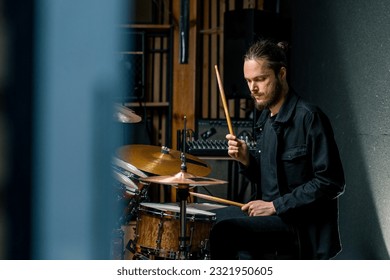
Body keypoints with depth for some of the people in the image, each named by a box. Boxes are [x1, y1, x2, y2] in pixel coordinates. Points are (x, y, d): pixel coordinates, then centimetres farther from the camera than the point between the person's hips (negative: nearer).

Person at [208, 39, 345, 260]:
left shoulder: (308, 117, -14)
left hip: (303, 230, -9)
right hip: (274, 220, 9)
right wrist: (246, 161, 0)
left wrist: (275, 206, -18)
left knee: (225, 228, -24)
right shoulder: (265, 118, 13)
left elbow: (332, 183, -19)